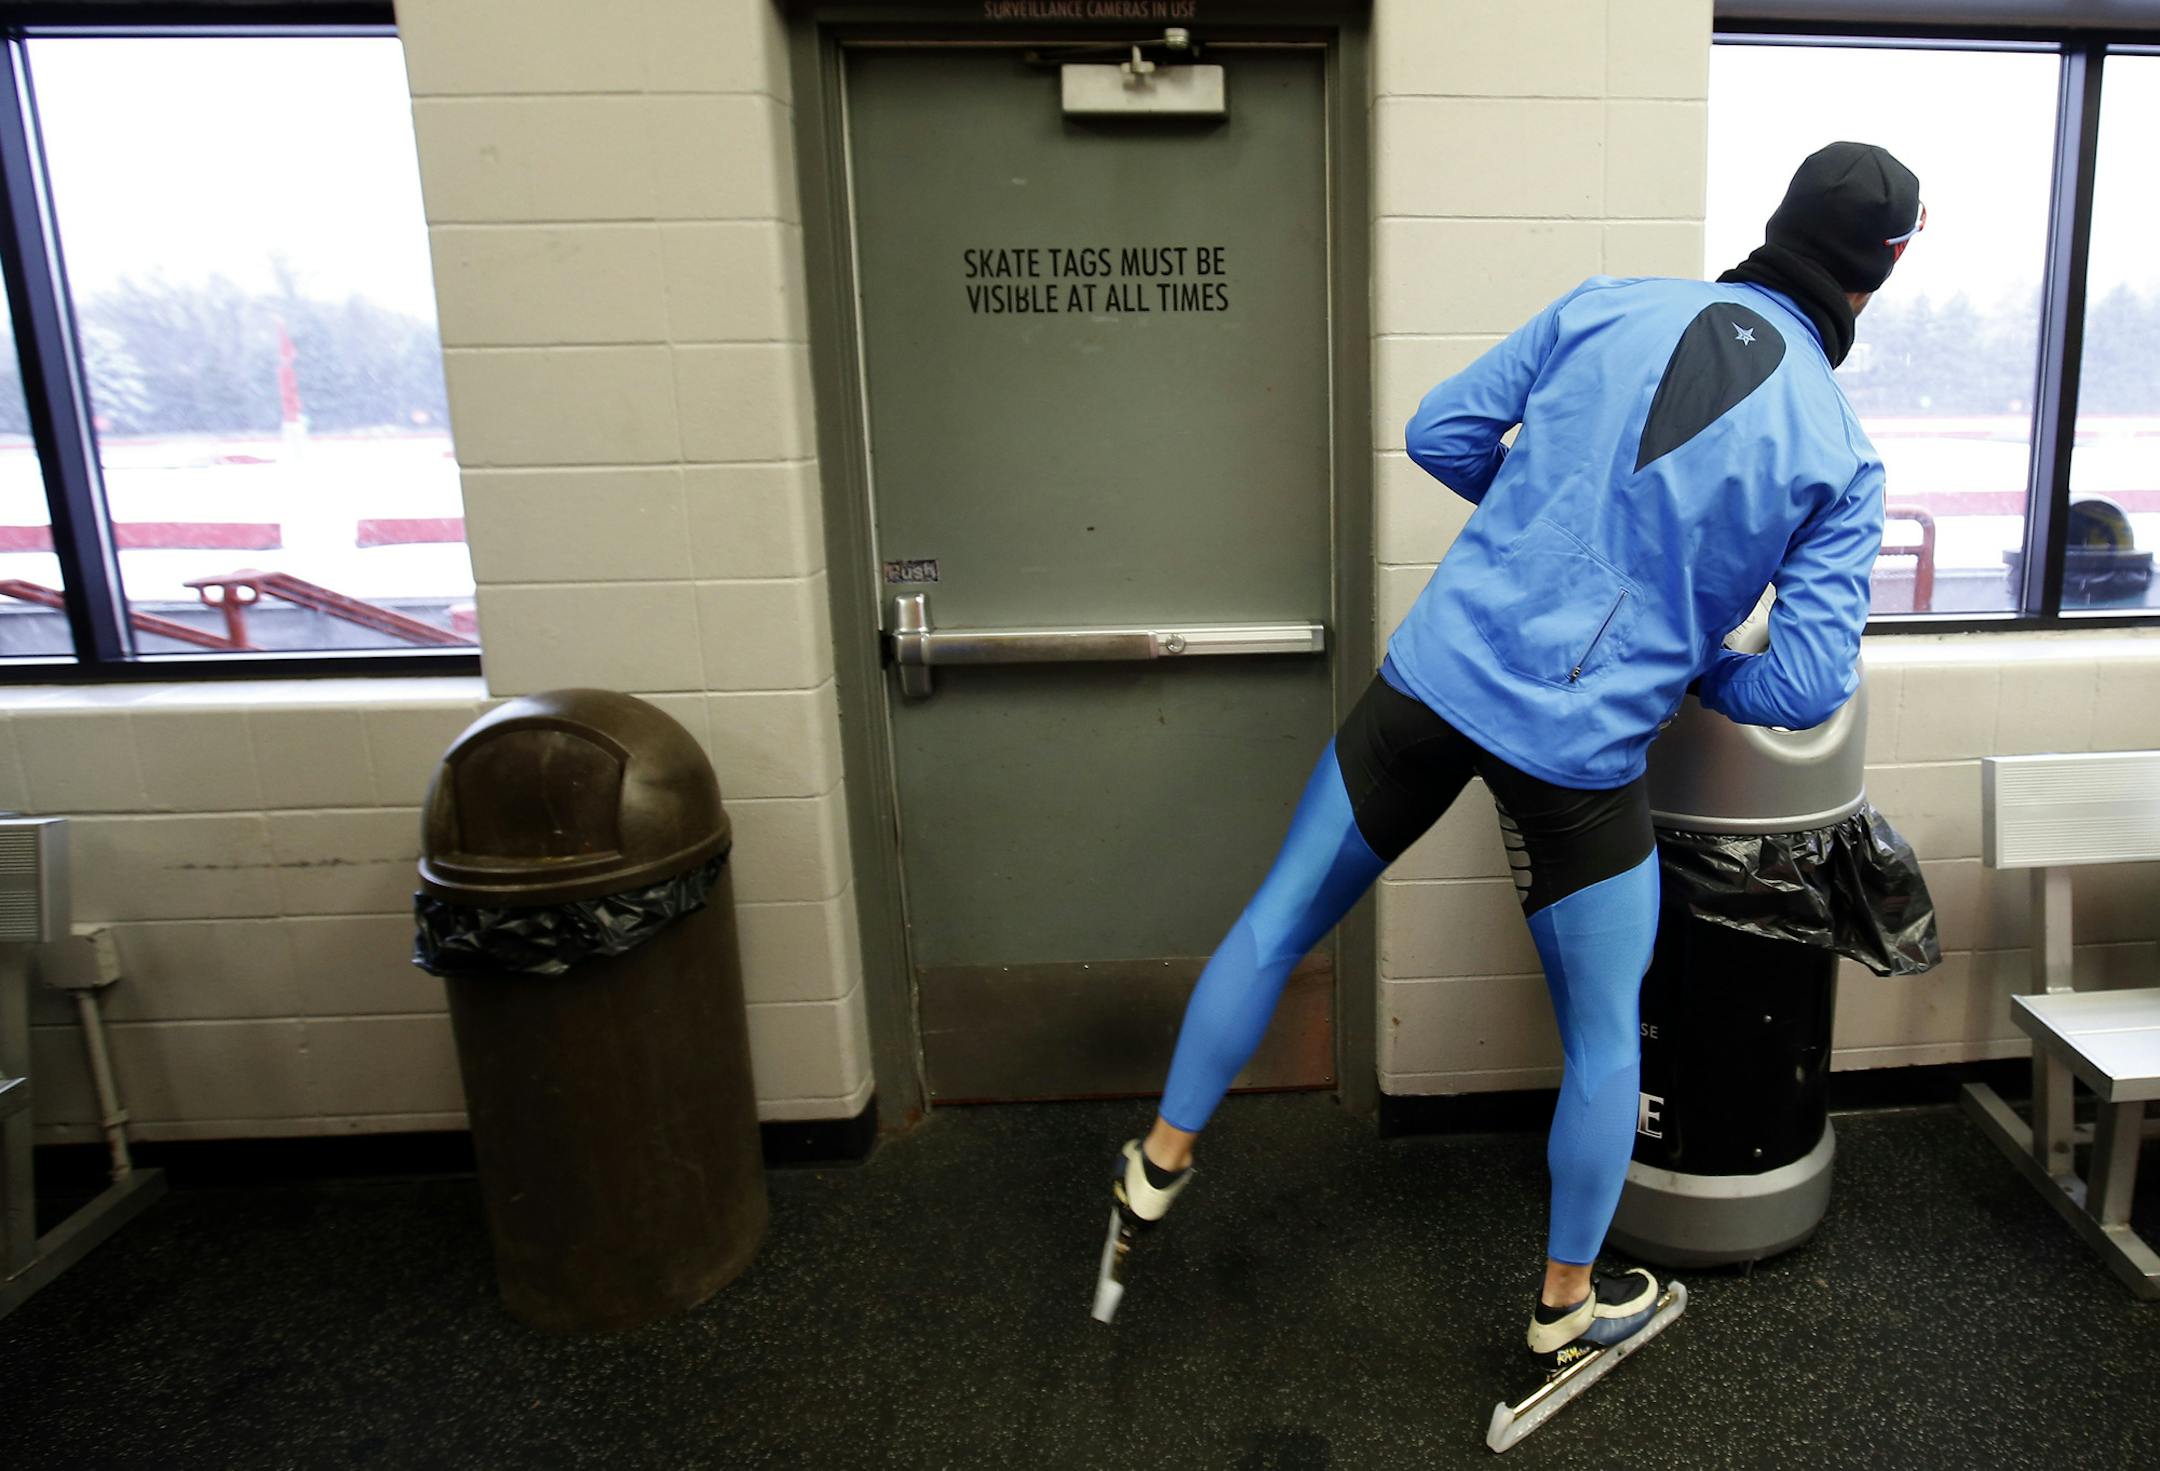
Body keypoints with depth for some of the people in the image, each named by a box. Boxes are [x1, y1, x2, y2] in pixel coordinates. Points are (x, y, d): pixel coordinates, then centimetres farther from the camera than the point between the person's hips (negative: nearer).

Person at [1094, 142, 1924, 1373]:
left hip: (1438, 677, 2)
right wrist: (1698, 666, 13)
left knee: (1280, 922, 18)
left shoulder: (1610, 305, 3)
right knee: (1605, 1040, 20)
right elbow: (1811, 686, -7)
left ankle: (1162, 1165, 34)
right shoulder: (1840, 456, -1)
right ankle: (1566, 1303, 40)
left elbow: (1441, 433, 5)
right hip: (1583, 760, -2)